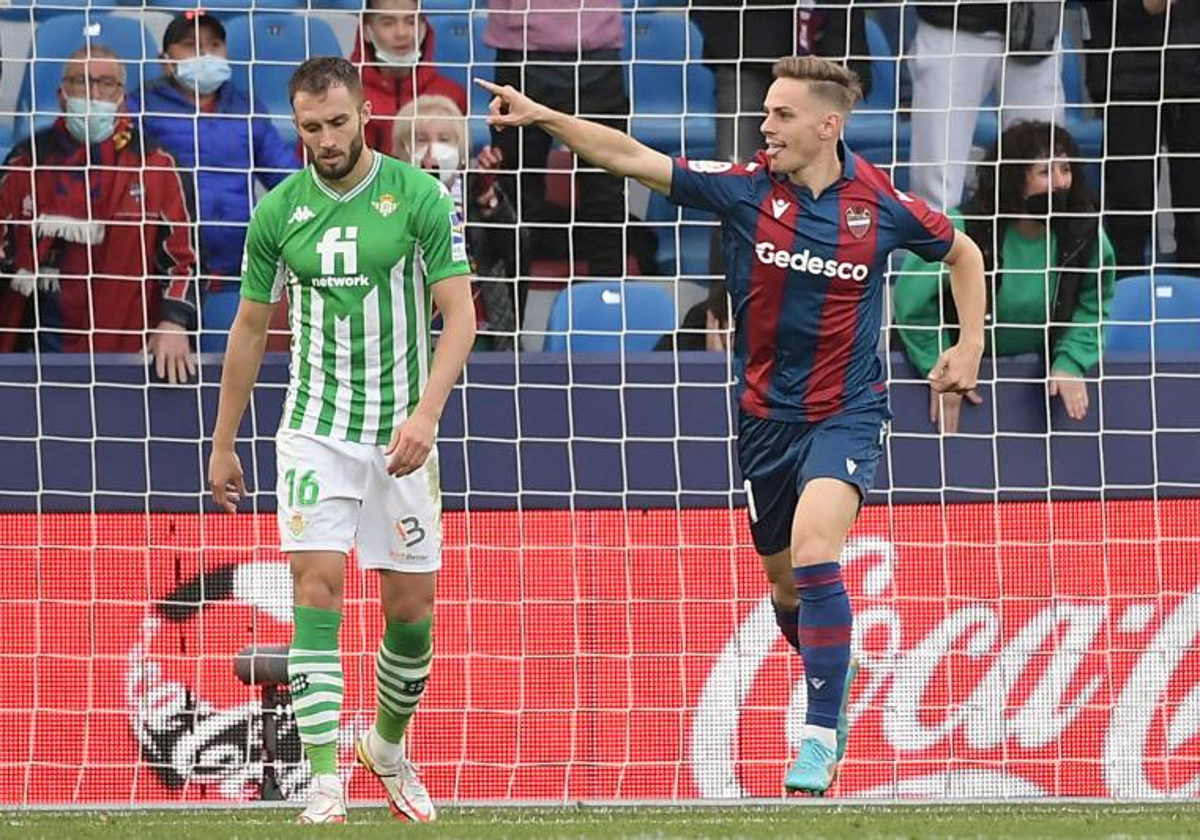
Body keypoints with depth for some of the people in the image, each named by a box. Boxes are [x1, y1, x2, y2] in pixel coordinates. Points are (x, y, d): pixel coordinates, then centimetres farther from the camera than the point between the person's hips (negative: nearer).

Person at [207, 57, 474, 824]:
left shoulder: (418, 197, -6)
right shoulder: (278, 211, 0)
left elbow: (459, 313, -7)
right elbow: (251, 329, 11)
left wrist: (426, 411, -21)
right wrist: (223, 445, 13)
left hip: (401, 435, 0)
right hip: (315, 431, 0)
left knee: (412, 608, 5)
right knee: (317, 591, -13)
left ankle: (389, 745, 32)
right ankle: (325, 783, -15)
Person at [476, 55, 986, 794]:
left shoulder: (881, 205, -9)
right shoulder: (744, 187, -8)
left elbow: (963, 253, 9)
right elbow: (635, 158, -13)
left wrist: (969, 349, 1)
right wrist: (544, 118, -22)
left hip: (846, 413, -3)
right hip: (766, 413, 3)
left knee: (814, 554, -24)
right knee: (785, 581, 14)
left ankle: (822, 737, -19)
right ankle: (836, 691, 42)